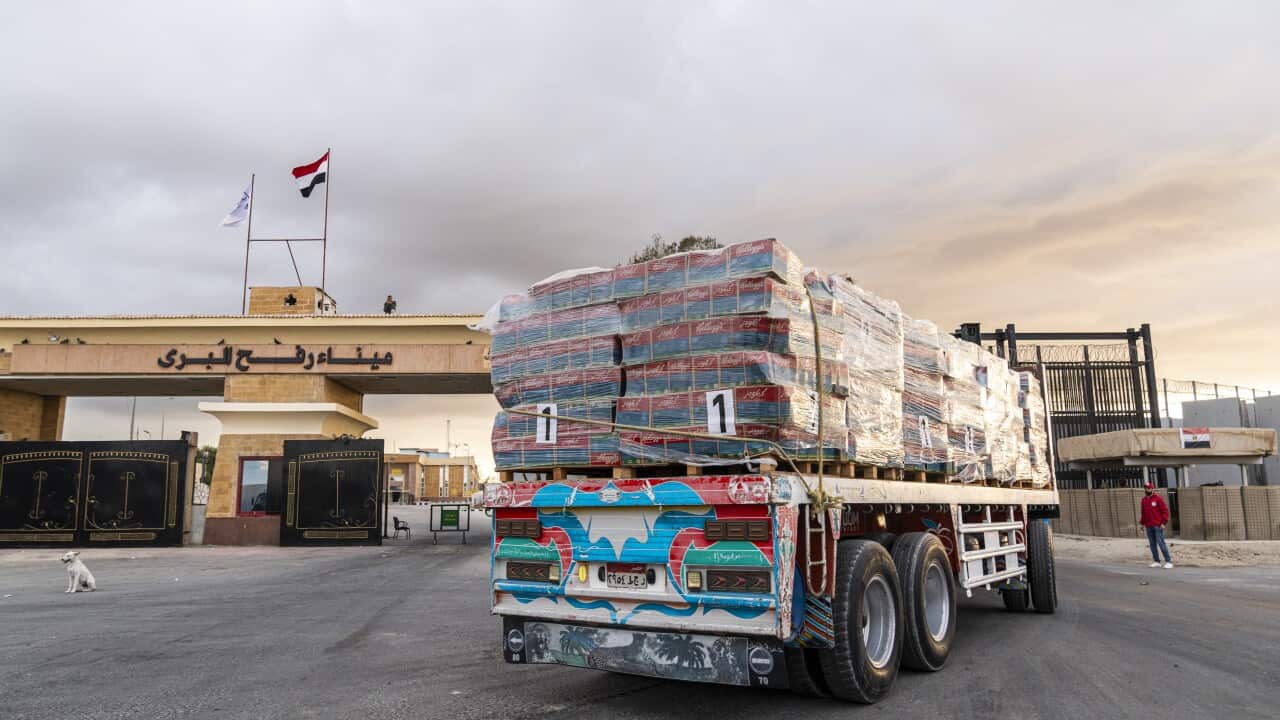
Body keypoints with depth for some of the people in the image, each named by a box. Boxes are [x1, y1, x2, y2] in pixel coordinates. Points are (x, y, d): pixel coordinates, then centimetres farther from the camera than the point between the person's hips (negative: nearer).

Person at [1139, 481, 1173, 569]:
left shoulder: (1158, 499, -4)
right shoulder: (1144, 500, 14)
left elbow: (1165, 511, -7)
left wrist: (1164, 522, -13)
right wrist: (1142, 523, 17)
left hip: (1158, 526, -6)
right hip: (1148, 527, 6)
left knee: (1161, 543, -10)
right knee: (1152, 544, 7)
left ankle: (1169, 561, -7)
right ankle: (1156, 561, 13)